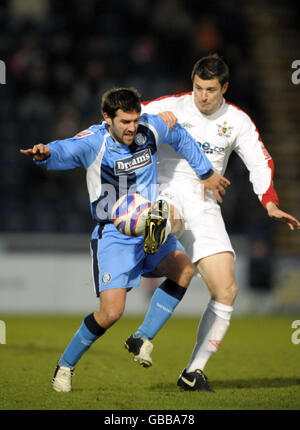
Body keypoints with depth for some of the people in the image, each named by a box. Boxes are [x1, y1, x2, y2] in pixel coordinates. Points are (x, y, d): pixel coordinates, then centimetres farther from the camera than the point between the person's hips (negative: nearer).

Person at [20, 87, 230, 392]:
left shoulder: (151, 129, -6)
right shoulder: (94, 142, -20)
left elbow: (180, 138, 15)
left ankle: (141, 340, -5)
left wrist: (206, 173, 24)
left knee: (183, 269, -22)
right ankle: (65, 365, 9)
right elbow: (65, 151, -39)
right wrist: (46, 153, -63)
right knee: (112, 312, -15)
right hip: (112, 235, -5)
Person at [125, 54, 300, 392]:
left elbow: (260, 162, 8)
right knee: (170, 222, -42)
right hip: (166, 193, -3)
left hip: (204, 207, 3)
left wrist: (270, 205, -5)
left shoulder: (237, 120, 6)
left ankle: (194, 371, 5)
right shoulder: (172, 107, -1)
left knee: (226, 291, -7)